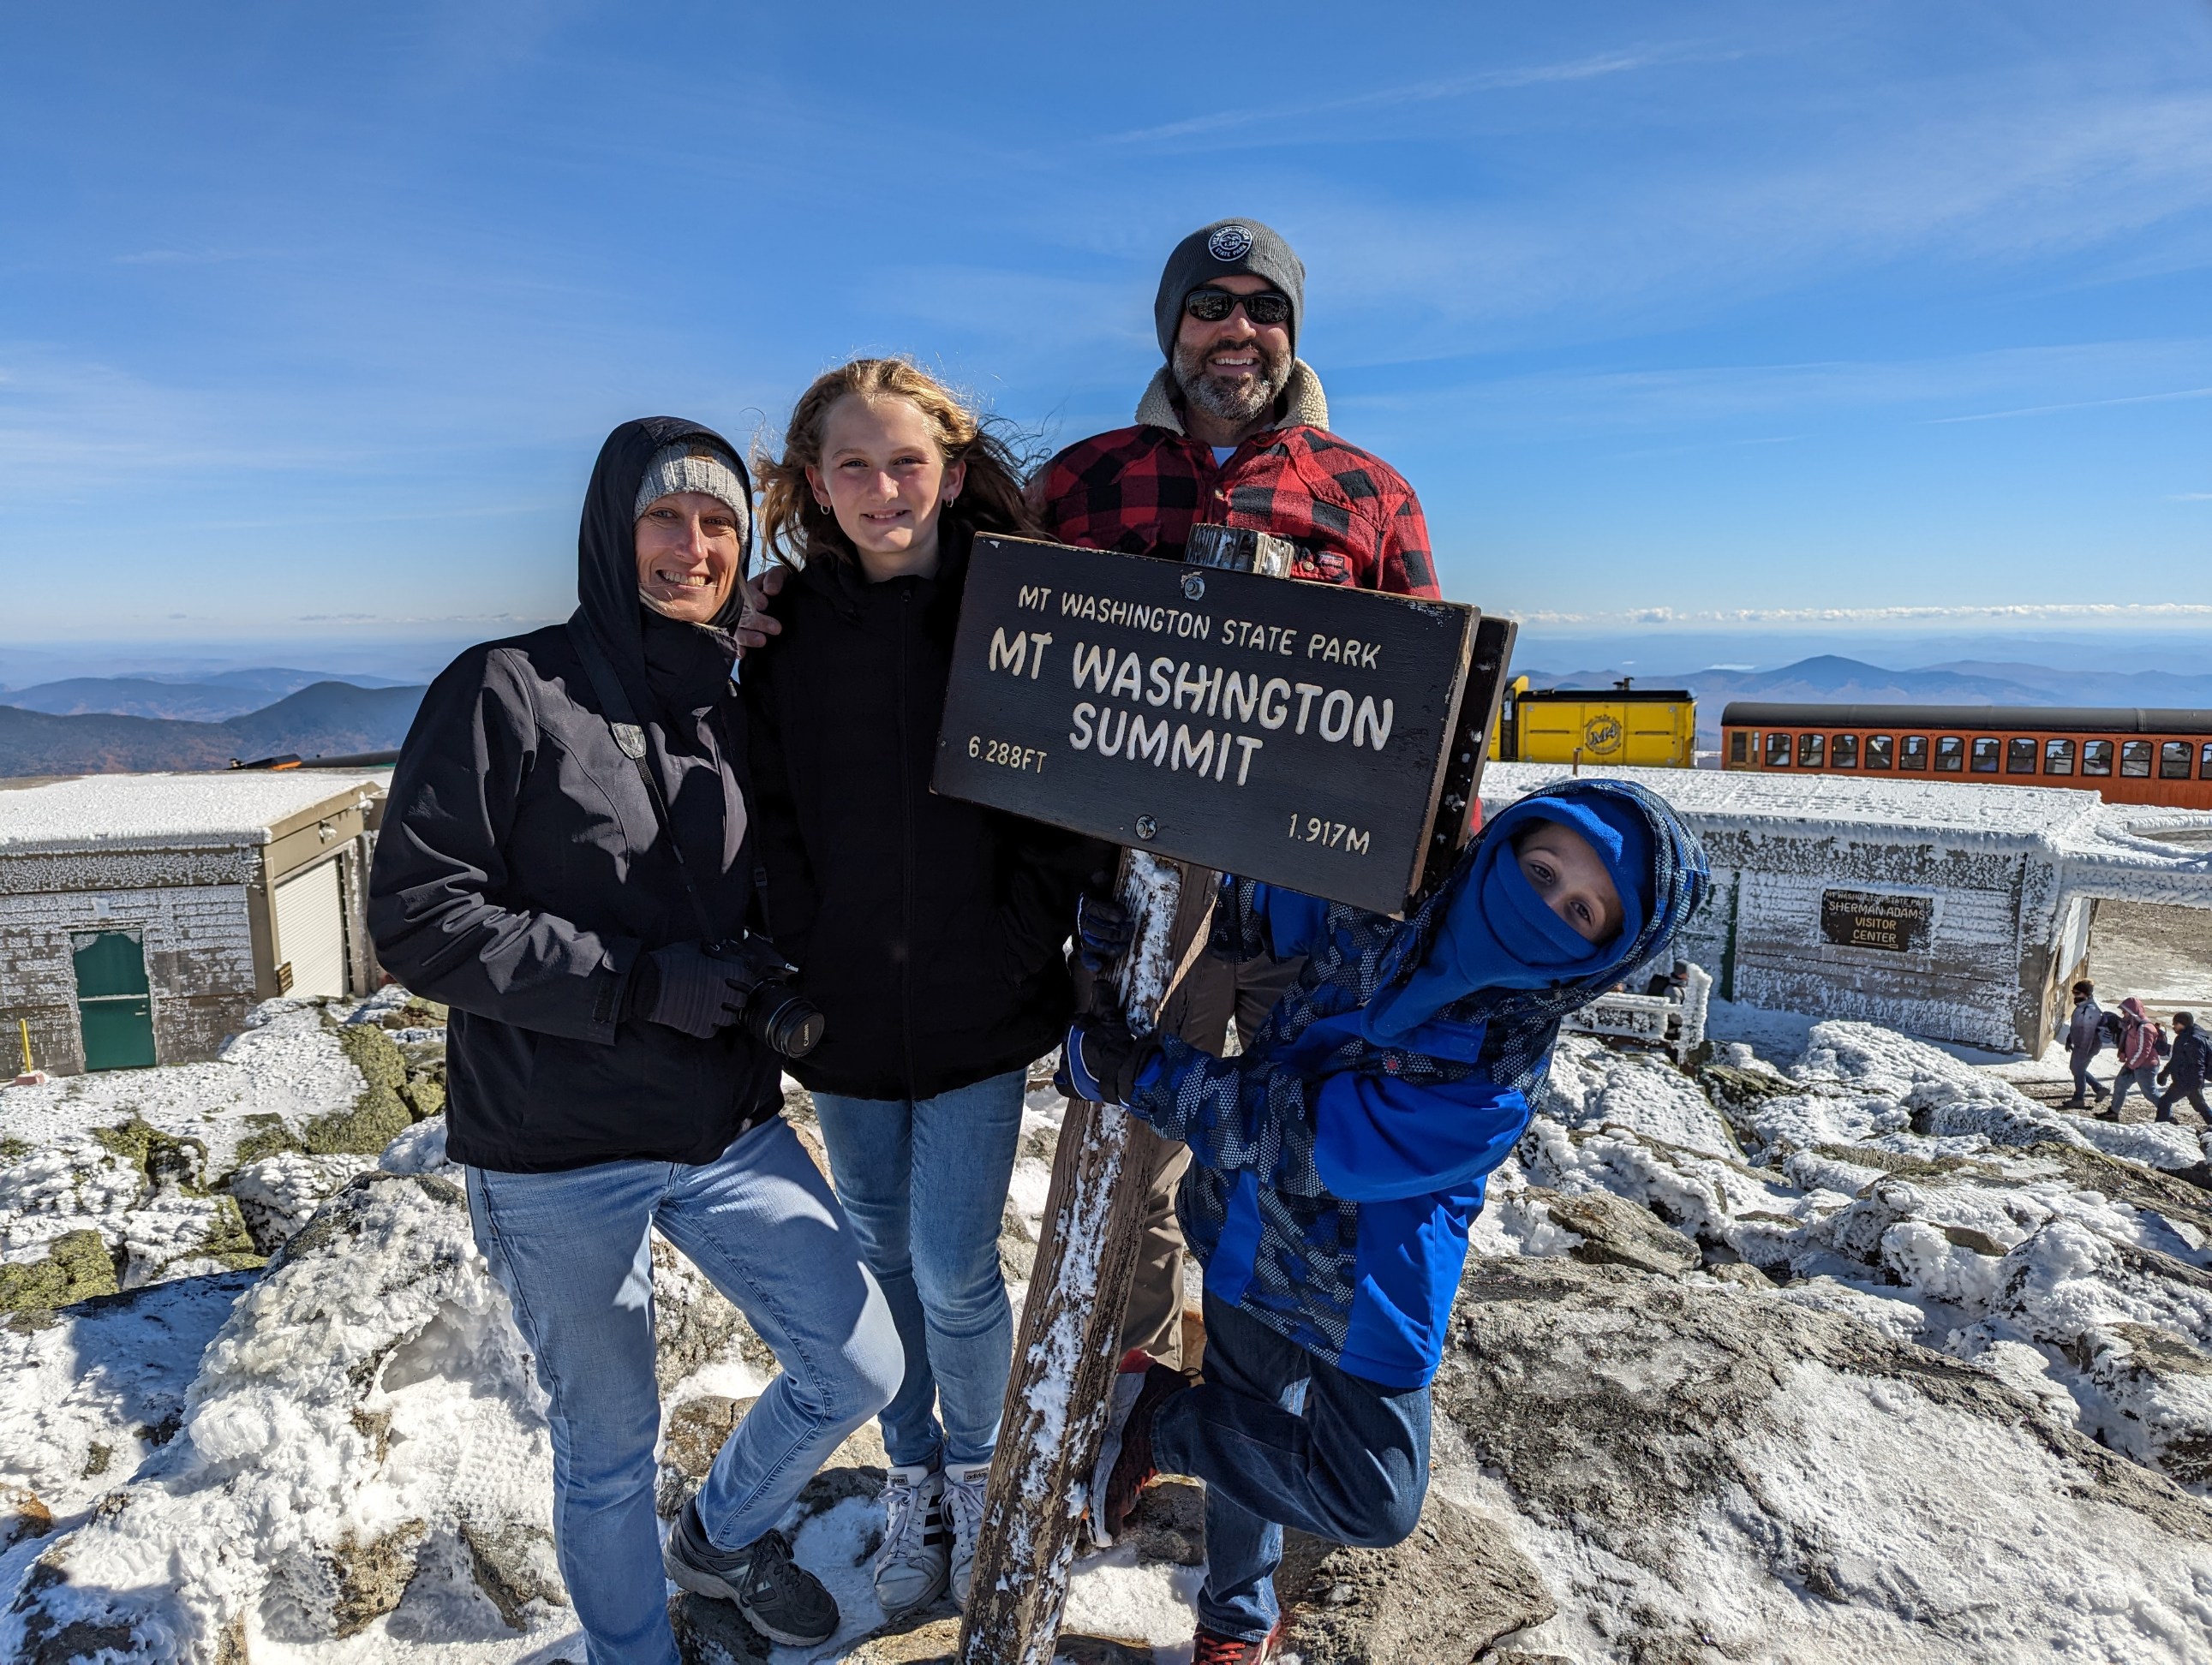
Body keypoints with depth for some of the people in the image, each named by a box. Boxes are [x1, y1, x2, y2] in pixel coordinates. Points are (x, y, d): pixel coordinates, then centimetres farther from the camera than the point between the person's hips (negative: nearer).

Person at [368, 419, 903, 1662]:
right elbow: (420, 919, -15)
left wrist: (773, 982, -3)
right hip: (558, 1160, -5)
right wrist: (645, 983, -19)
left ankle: (725, 1535, 41)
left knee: (862, 1371, 11)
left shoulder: (733, 718, 8)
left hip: (730, 1131, 5)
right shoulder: (510, 690, -10)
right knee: (610, 1450, 12)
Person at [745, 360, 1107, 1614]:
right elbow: (768, 814, 4)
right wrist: (803, 955, -3)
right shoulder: (790, 628, 1)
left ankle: (975, 1471, 33)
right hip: (842, 1014, 3)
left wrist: (1018, 947, -9)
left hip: (977, 1011, -2)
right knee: (882, 1258, 16)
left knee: (954, 1271, 2)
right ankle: (915, 1481, 40)